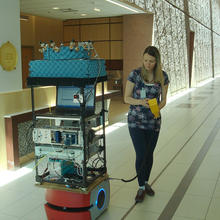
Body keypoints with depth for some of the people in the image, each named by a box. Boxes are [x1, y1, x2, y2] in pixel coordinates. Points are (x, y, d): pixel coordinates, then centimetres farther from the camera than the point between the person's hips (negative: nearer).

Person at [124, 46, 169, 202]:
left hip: (153, 121, 3)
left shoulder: (163, 77, -2)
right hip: (136, 121, -2)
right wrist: (141, 102, -23)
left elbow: (163, 100, 4)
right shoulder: (135, 74, -9)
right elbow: (126, 98, -5)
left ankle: (146, 182, 35)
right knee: (141, 155, -6)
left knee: (149, 154, 13)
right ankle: (141, 188, 15)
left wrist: (157, 108, -18)